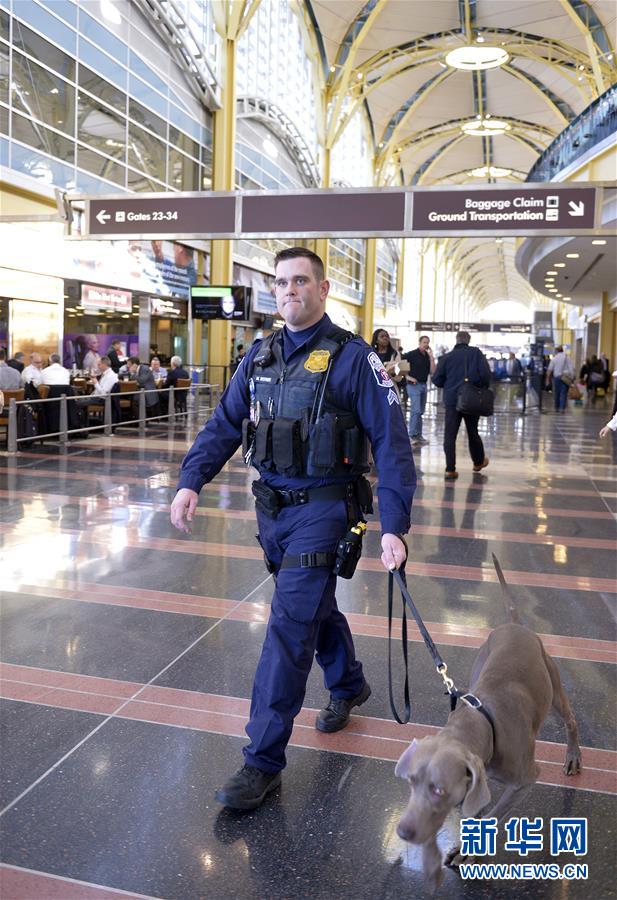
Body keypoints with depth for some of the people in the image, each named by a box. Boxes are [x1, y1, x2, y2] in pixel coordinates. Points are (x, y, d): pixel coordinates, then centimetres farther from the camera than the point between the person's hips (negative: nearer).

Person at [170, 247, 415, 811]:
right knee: (315, 606, 23)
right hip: (272, 508, 7)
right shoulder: (259, 357, 7)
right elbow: (224, 425, 8)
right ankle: (349, 686, 49)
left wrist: (394, 526, -21)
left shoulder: (352, 357, -11)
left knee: (289, 627, -8)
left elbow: (391, 441, -14)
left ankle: (263, 762, 4)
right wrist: (191, 480, -8)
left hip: (322, 509, -6)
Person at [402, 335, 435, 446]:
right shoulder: (412, 354, -6)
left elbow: (432, 371, 6)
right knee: (416, 410, -13)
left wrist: (431, 357, -2)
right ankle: (412, 436, -10)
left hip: (424, 385, 7)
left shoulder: (427, 356, 12)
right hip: (414, 385, -7)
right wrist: (407, 376, -13)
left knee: (421, 411, 9)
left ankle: (418, 435, 15)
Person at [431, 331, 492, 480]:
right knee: (473, 431, 17)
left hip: (451, 399, 0)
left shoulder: (447, 357, 0)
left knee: (450, 435, 2)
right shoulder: (476, 353, -2)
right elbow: (485, 373, -10)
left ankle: (450, 470, -2)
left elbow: (436, 379, -3)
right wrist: (484, 387, 7)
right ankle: (479, 462, 35)